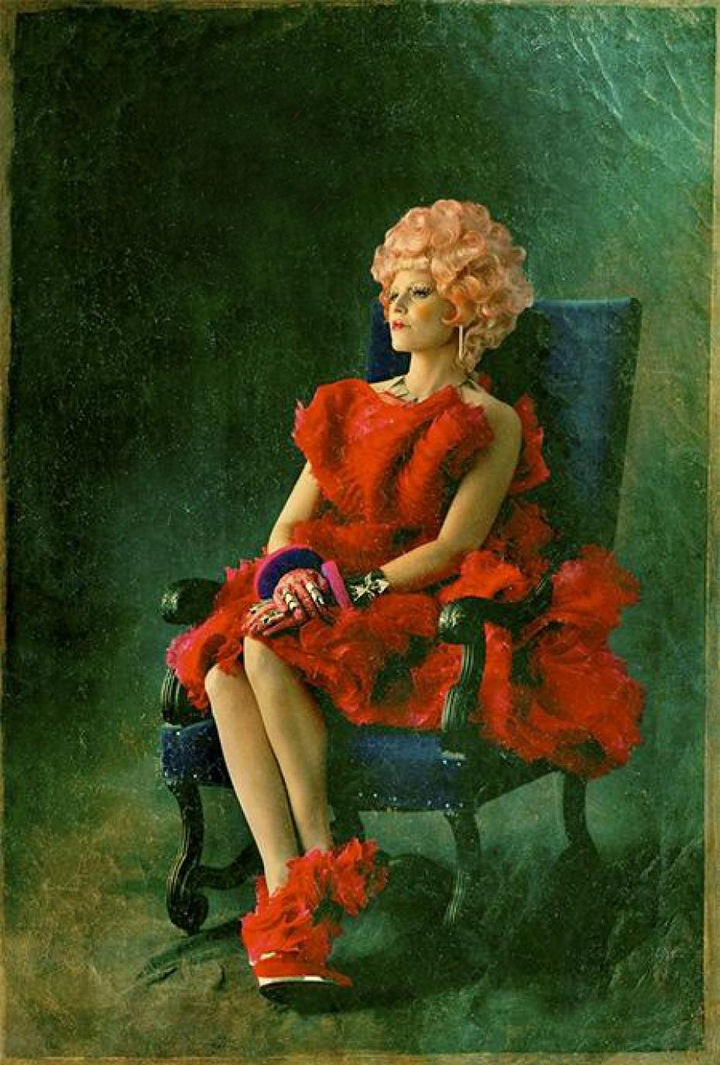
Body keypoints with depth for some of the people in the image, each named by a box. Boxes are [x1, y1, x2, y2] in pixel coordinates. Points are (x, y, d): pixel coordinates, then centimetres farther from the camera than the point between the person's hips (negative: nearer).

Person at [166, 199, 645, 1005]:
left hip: (427, 619, -5)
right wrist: (291, 577, -9)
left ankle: (325, 868, -20)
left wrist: (349, 592, -20)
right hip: (333, 606, 5)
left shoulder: (493, 424, 3)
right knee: (223, 667, -27)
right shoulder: (354, 405, 21)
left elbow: (448, 550, -9)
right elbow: (289, 522, 14)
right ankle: (285, 899, -32)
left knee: (270, 653, -32)